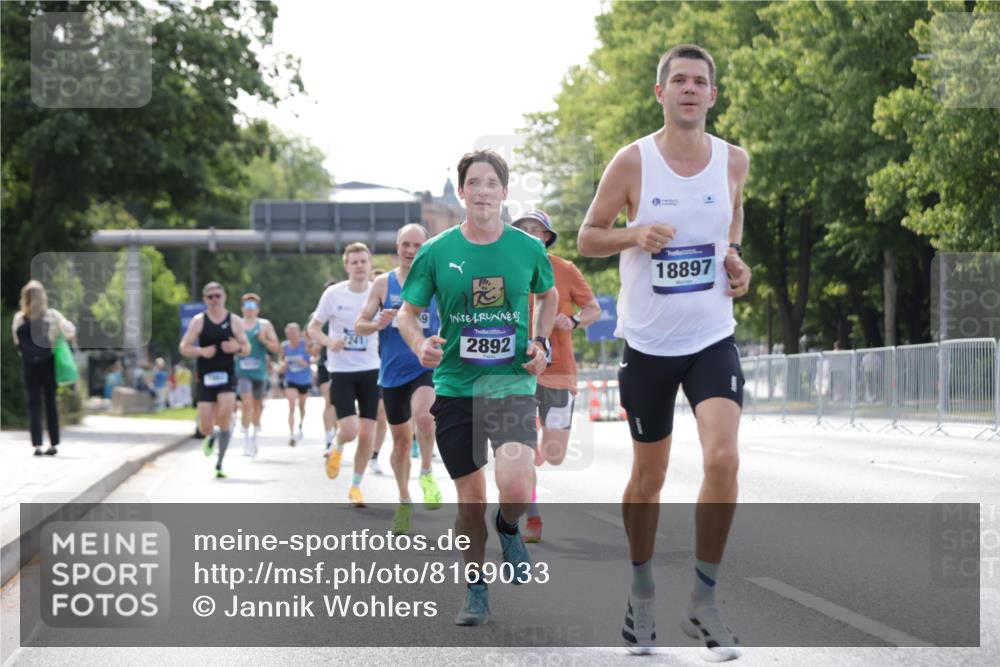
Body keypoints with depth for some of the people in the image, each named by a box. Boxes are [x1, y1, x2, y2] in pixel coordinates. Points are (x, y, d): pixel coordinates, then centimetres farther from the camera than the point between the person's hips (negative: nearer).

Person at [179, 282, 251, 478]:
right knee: (205, 427, -4)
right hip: (205, 378, 0)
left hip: (227, 376, 0)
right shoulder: (198, 321, 3)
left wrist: (237, 348, -14)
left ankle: (220, 464, -5)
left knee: (225, 418, -18)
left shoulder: (234, 321, 5)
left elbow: (247, 348, 10)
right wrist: (201, 351, -18)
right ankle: (211, 438, 35)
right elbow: (184, 347, 1)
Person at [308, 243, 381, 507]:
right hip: (341, 371, -2)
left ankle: (356, 486, 18)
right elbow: (313, 327, 4)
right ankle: (337, 449, 23)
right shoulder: (333, 294, -5)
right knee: (350, 429, -14)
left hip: (370, 370, 2)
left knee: (367, 433, 1)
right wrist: (329, 342, -17)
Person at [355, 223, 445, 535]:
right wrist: (378, 324, -17)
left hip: (427, 367, -2)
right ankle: (404, 501, 30)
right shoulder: (383, 283, 2)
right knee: (401, 439, 11)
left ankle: (427, 473, -7)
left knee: (423, 415, -31)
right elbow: (359, 325, 4)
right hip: (393, 372, 2)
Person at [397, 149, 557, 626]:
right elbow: (407, 311, 6)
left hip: (511, 382, -1)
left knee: (516, 489, -21)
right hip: (454, 386, 1)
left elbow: (548, 295, 20)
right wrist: (420, 345, -14)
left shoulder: (528, 248, 0)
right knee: (470, 501, 6)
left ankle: (508, 528, 16)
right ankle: (475, 591, 27)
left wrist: (541, 343, 5)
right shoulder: (437, 252, -1)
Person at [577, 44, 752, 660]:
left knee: (723, 459, -18)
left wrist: (736, 259, 2)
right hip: (648, 343, -1)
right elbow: (587, 238, 1)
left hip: (712, 338, 1)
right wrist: (634, 234, -19)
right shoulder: (633, 162, -6)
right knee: (649, 477, 10)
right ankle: (642, 593, 32)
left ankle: (704, 601, -4)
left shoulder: (734, 160, 0)